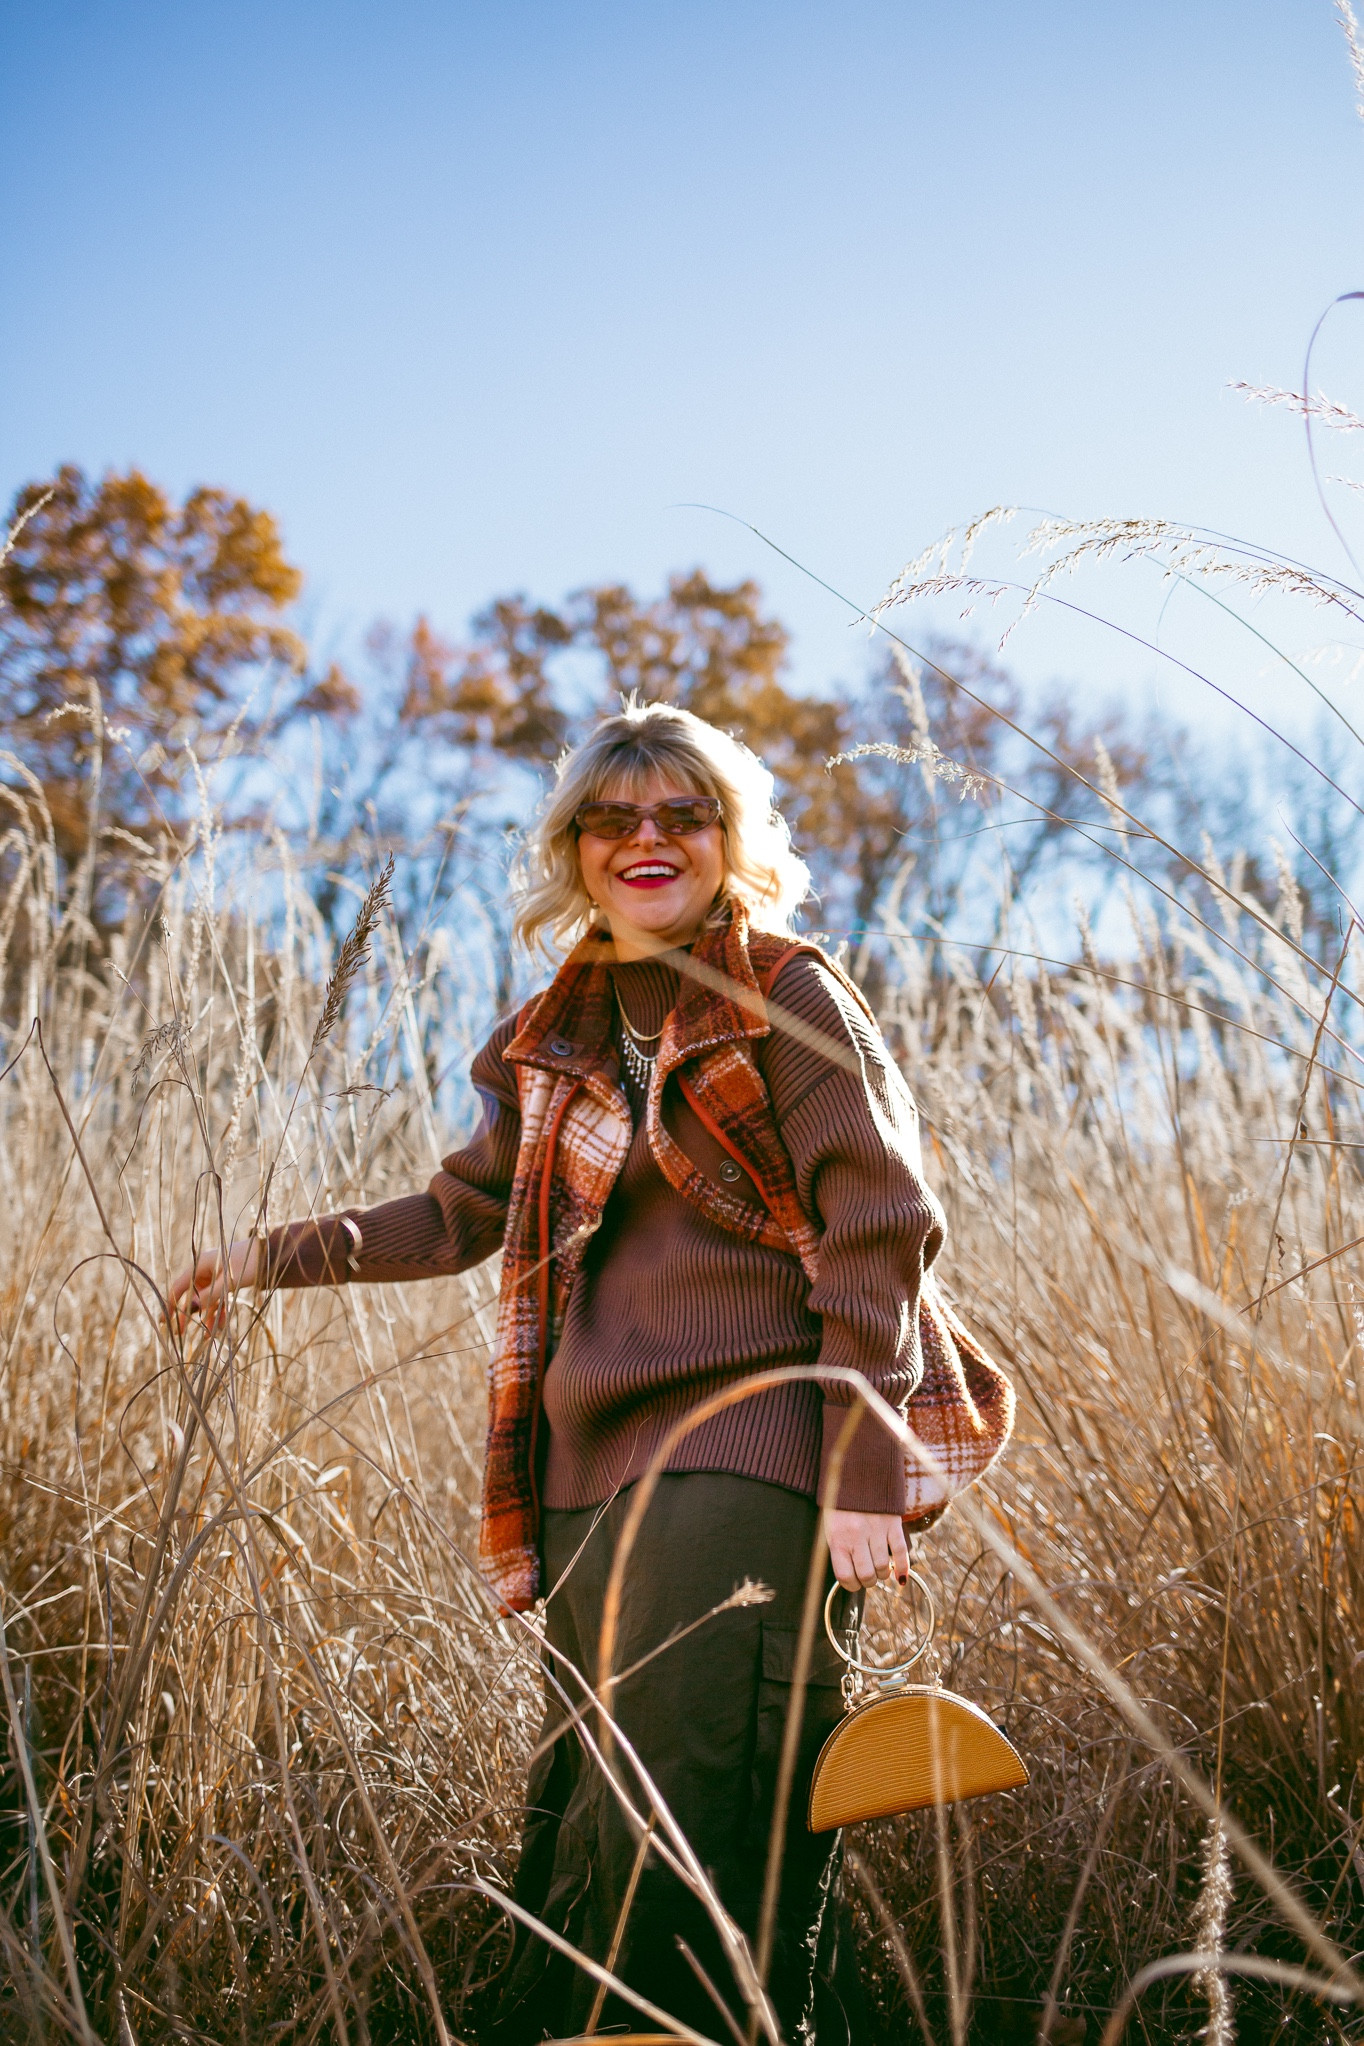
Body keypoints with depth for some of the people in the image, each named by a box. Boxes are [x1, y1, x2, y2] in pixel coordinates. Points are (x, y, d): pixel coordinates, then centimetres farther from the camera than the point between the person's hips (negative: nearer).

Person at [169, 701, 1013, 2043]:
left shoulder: (786, 997, -1)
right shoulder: (560, 1041, 17)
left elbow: (878, 1239, -6)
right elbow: (463, 1215, 27)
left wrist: (863, 1479, -13)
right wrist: (272, 1260, 22)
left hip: (743, 1463, -6)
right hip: (589, 1475, 7)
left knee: (696, 1839, -12)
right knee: (580, 1830, 9)